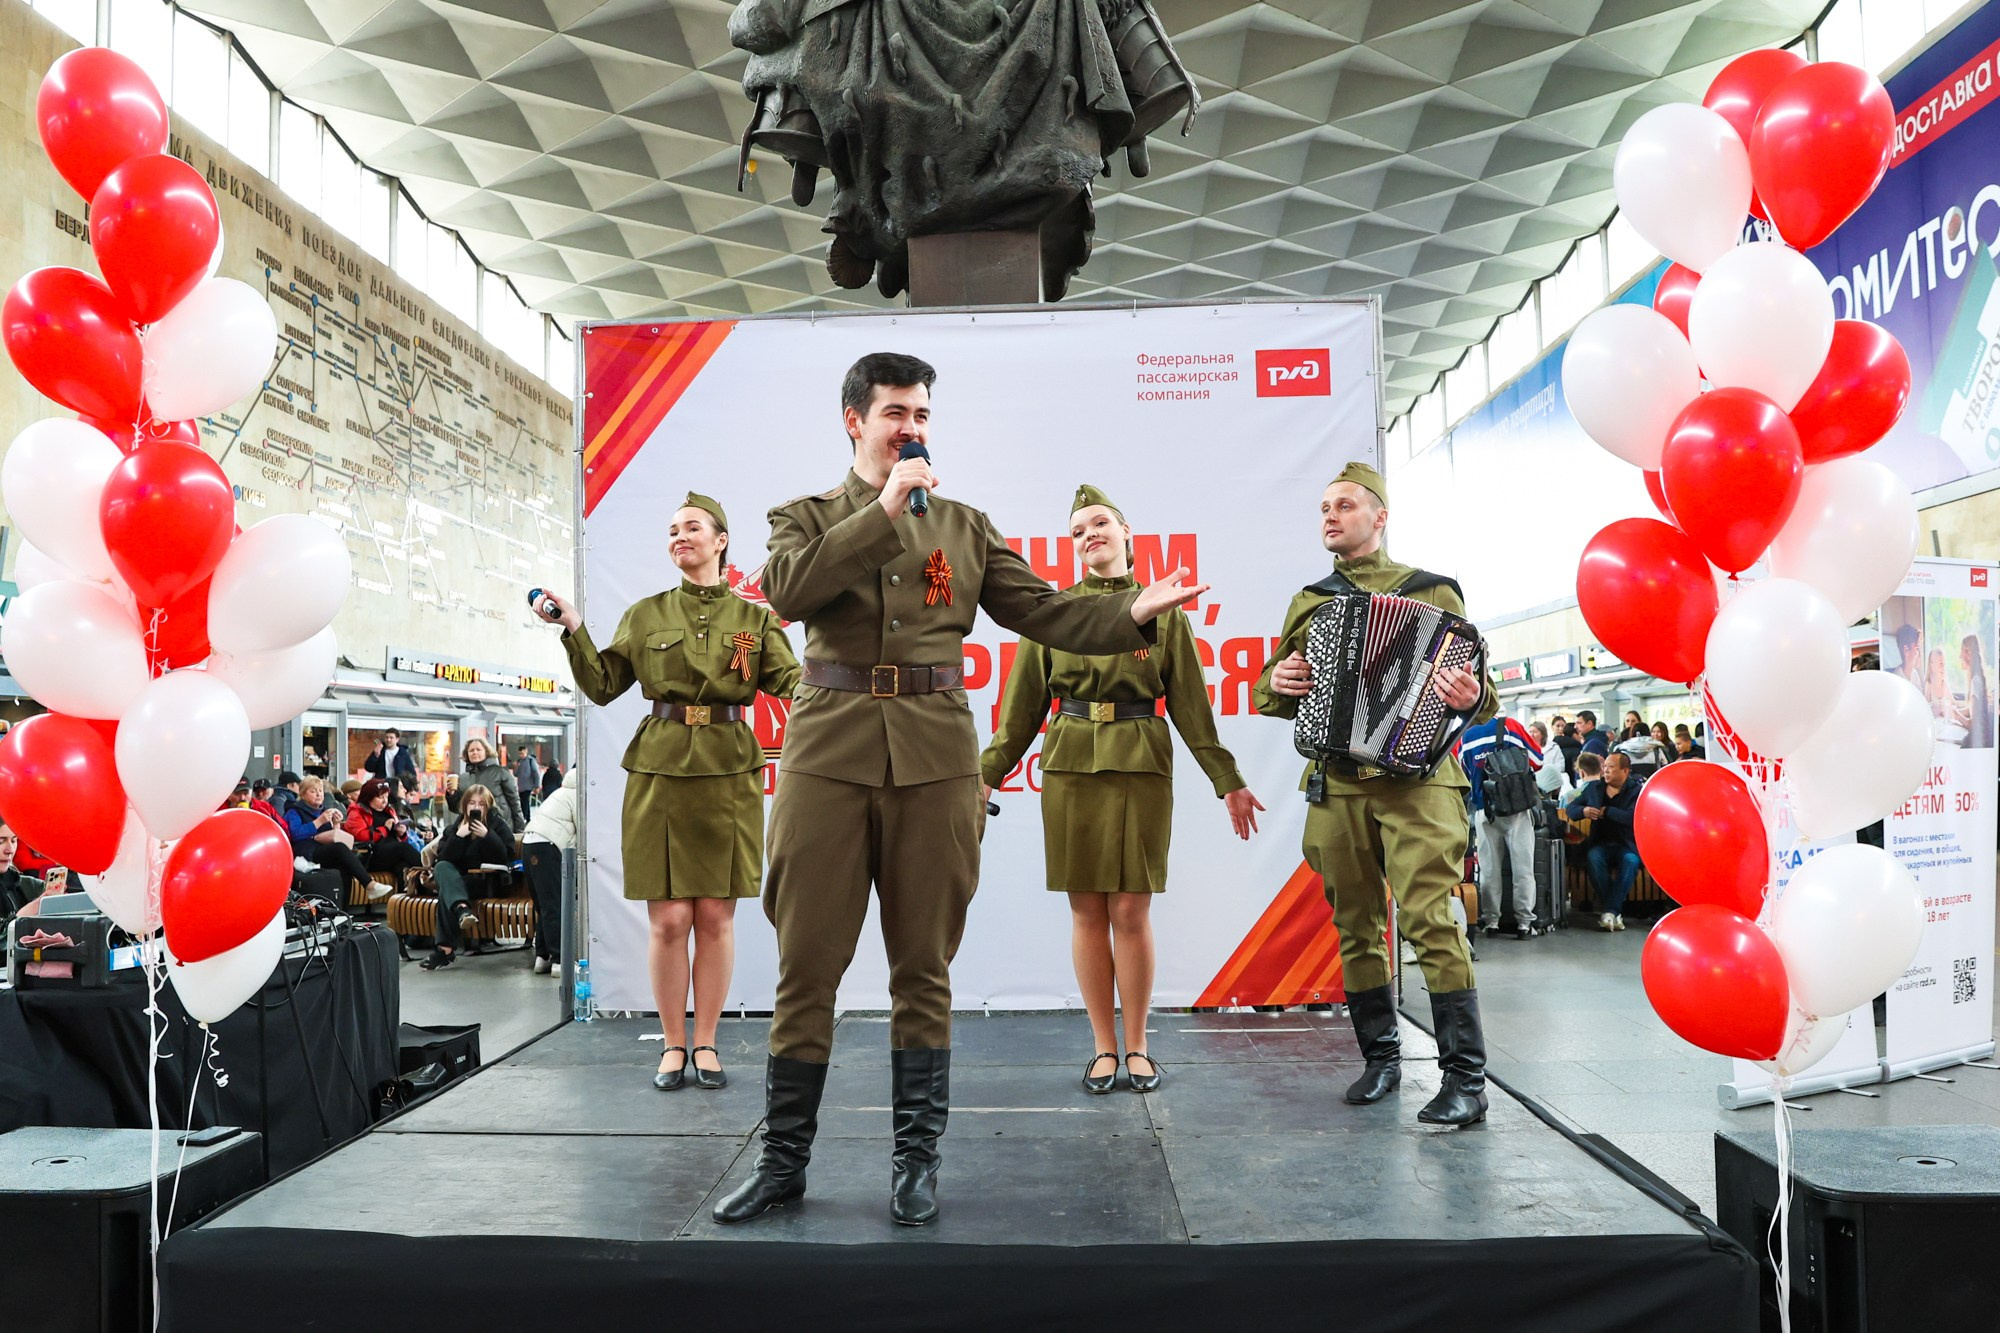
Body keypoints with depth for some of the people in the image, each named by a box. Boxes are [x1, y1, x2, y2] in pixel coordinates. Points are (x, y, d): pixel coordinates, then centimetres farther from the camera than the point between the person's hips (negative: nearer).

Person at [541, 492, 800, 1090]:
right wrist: (574, 630, -5)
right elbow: (602, 685, 7)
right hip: (660, 771, 0)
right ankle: (673, 1044, 13)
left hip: (729, 774, 0)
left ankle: (706, 1043, 16)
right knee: (668, 918, -1)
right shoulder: (646, 615, 10)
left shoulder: (755, 619, 9)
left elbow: (791, 681, -2)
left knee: (716, 916, 3)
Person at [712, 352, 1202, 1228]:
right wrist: (884, 509, -10)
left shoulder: (965, 526, 16)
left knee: (923, 966, 6)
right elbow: (787, 591, -10)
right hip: (829, 752, -1)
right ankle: (784, 1158, 17)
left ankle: (918, 1157, 18)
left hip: (934, 756, 1)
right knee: (806, 966, 3)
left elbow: (1043, 611, 7)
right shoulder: (807, 517, 12)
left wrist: (1133, 612, -9)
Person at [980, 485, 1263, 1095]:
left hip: (1141, 768, -1)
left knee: (1131, 912, -2)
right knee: (1087, 911, 3)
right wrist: (988, 773, 1)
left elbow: (1191, 704, 7)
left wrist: (1228, 781, 4)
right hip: (1069, 769, 1)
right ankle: (1104, 1048, 14)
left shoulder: (1163, 612, 8)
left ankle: (1137, 1047, 12)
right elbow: (1024, 703, 8)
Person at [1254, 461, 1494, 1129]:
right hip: (1336, 786, 4)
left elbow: (1480, 689, 5)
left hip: (1417, 780, -4)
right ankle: (1381, 1058, 23)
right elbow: (1270, 692, 23)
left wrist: (1471, 697, -19)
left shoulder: (1431, 593, 6)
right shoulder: (1307, 603, 17)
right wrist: (1277, 685, 0)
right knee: (1357, 927, 9)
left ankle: (1465, 1079, -8)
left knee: (1430, 919, -13)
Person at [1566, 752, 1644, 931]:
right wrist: (1584, 811, -8)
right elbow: (1571, 808, 15)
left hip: (1627, 844, -3)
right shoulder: (1594, 788, 15)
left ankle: (1610, 910, -29)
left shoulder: (1636, 790, -1)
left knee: (1630, 861, -36)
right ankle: (1614, 911, -25)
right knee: (1592, 858, -32)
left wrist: (1605, 812, -11)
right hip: (1600, 843, 3)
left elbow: (1633, 817, -19)